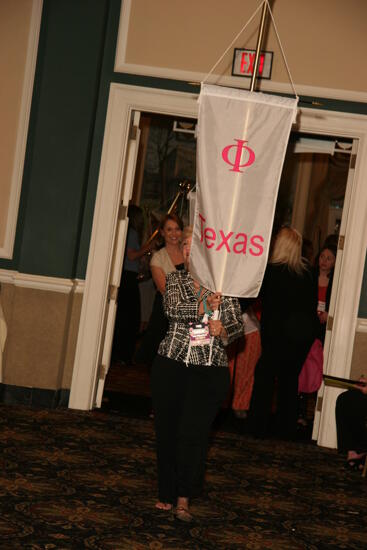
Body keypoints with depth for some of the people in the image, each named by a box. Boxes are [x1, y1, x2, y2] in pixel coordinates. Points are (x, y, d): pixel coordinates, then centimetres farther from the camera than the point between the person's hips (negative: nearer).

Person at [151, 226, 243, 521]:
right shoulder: (175, 280, 7)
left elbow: (238, 324, 4)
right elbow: (173, 308, -12)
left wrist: (223, 331, -18)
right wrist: (201, 307, -28)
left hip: (210, 371, -1)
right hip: (171, 366, 1)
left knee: (193, 433, -10)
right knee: (167, 431, 4)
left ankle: (184, 499, -1)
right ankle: (167, 495, 18)